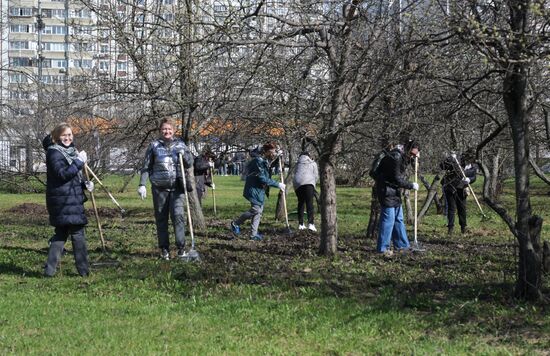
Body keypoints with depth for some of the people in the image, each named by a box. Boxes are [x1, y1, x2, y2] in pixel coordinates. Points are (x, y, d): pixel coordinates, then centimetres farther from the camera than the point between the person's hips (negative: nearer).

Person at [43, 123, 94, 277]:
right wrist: (79, 161, -24)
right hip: (63, 199, -10)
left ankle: (50, 269, 12)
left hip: (72, 199, 10)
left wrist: (85, 184, 5)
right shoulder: (54, 152, -12)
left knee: (61, 233, 10)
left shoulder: (70, 151, 17)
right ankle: (83, 269, 2)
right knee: (77, 233, -5)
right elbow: (62, 174, -23)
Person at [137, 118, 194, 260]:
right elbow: (146, 167, 7)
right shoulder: (154, 146, 6)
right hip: (159, 187, 0)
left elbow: (190, 163, 12)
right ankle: (164, 249, 10)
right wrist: (142, 185, -1)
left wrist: (184, 153, -7)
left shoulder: (180, 144, 10)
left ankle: (181, 247, -8)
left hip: (177, 186, 0)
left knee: (178, 215, -13)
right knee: (161, 219, 3)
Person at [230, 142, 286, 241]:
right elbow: (263, 179, -23)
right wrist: (277, 184, -18)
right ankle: (235, 224, 6)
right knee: (256, 209, -12)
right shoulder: (258, 161, -20)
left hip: (261, 190, 10)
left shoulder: (265, 161, 9)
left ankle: (253, 234, 10)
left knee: (259, 211, 7)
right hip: (254, 189, -10)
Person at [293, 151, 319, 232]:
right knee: (309, 203, -9)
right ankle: (310, 224, -23)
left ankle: (300, 224, 15)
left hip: (297, 183, 3)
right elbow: (316, 176, 13)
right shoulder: (313, 163, 19)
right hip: (308, 182, -3)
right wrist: (313, 183, 29)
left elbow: (296, 174, 19)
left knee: (300, 203, 14)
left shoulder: (298, 164, 26)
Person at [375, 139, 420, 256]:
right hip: (387, 190, -10)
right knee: (388, 218, -8)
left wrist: (415, 157, 11)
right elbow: (397, 179, -22)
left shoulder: (403, 156, 7)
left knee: (398, 219, 15)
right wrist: (411, 185, -11)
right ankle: (382, 248, -4)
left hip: (394, 191, 10)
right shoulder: (395, 157, -22)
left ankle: (402, 244, 23)